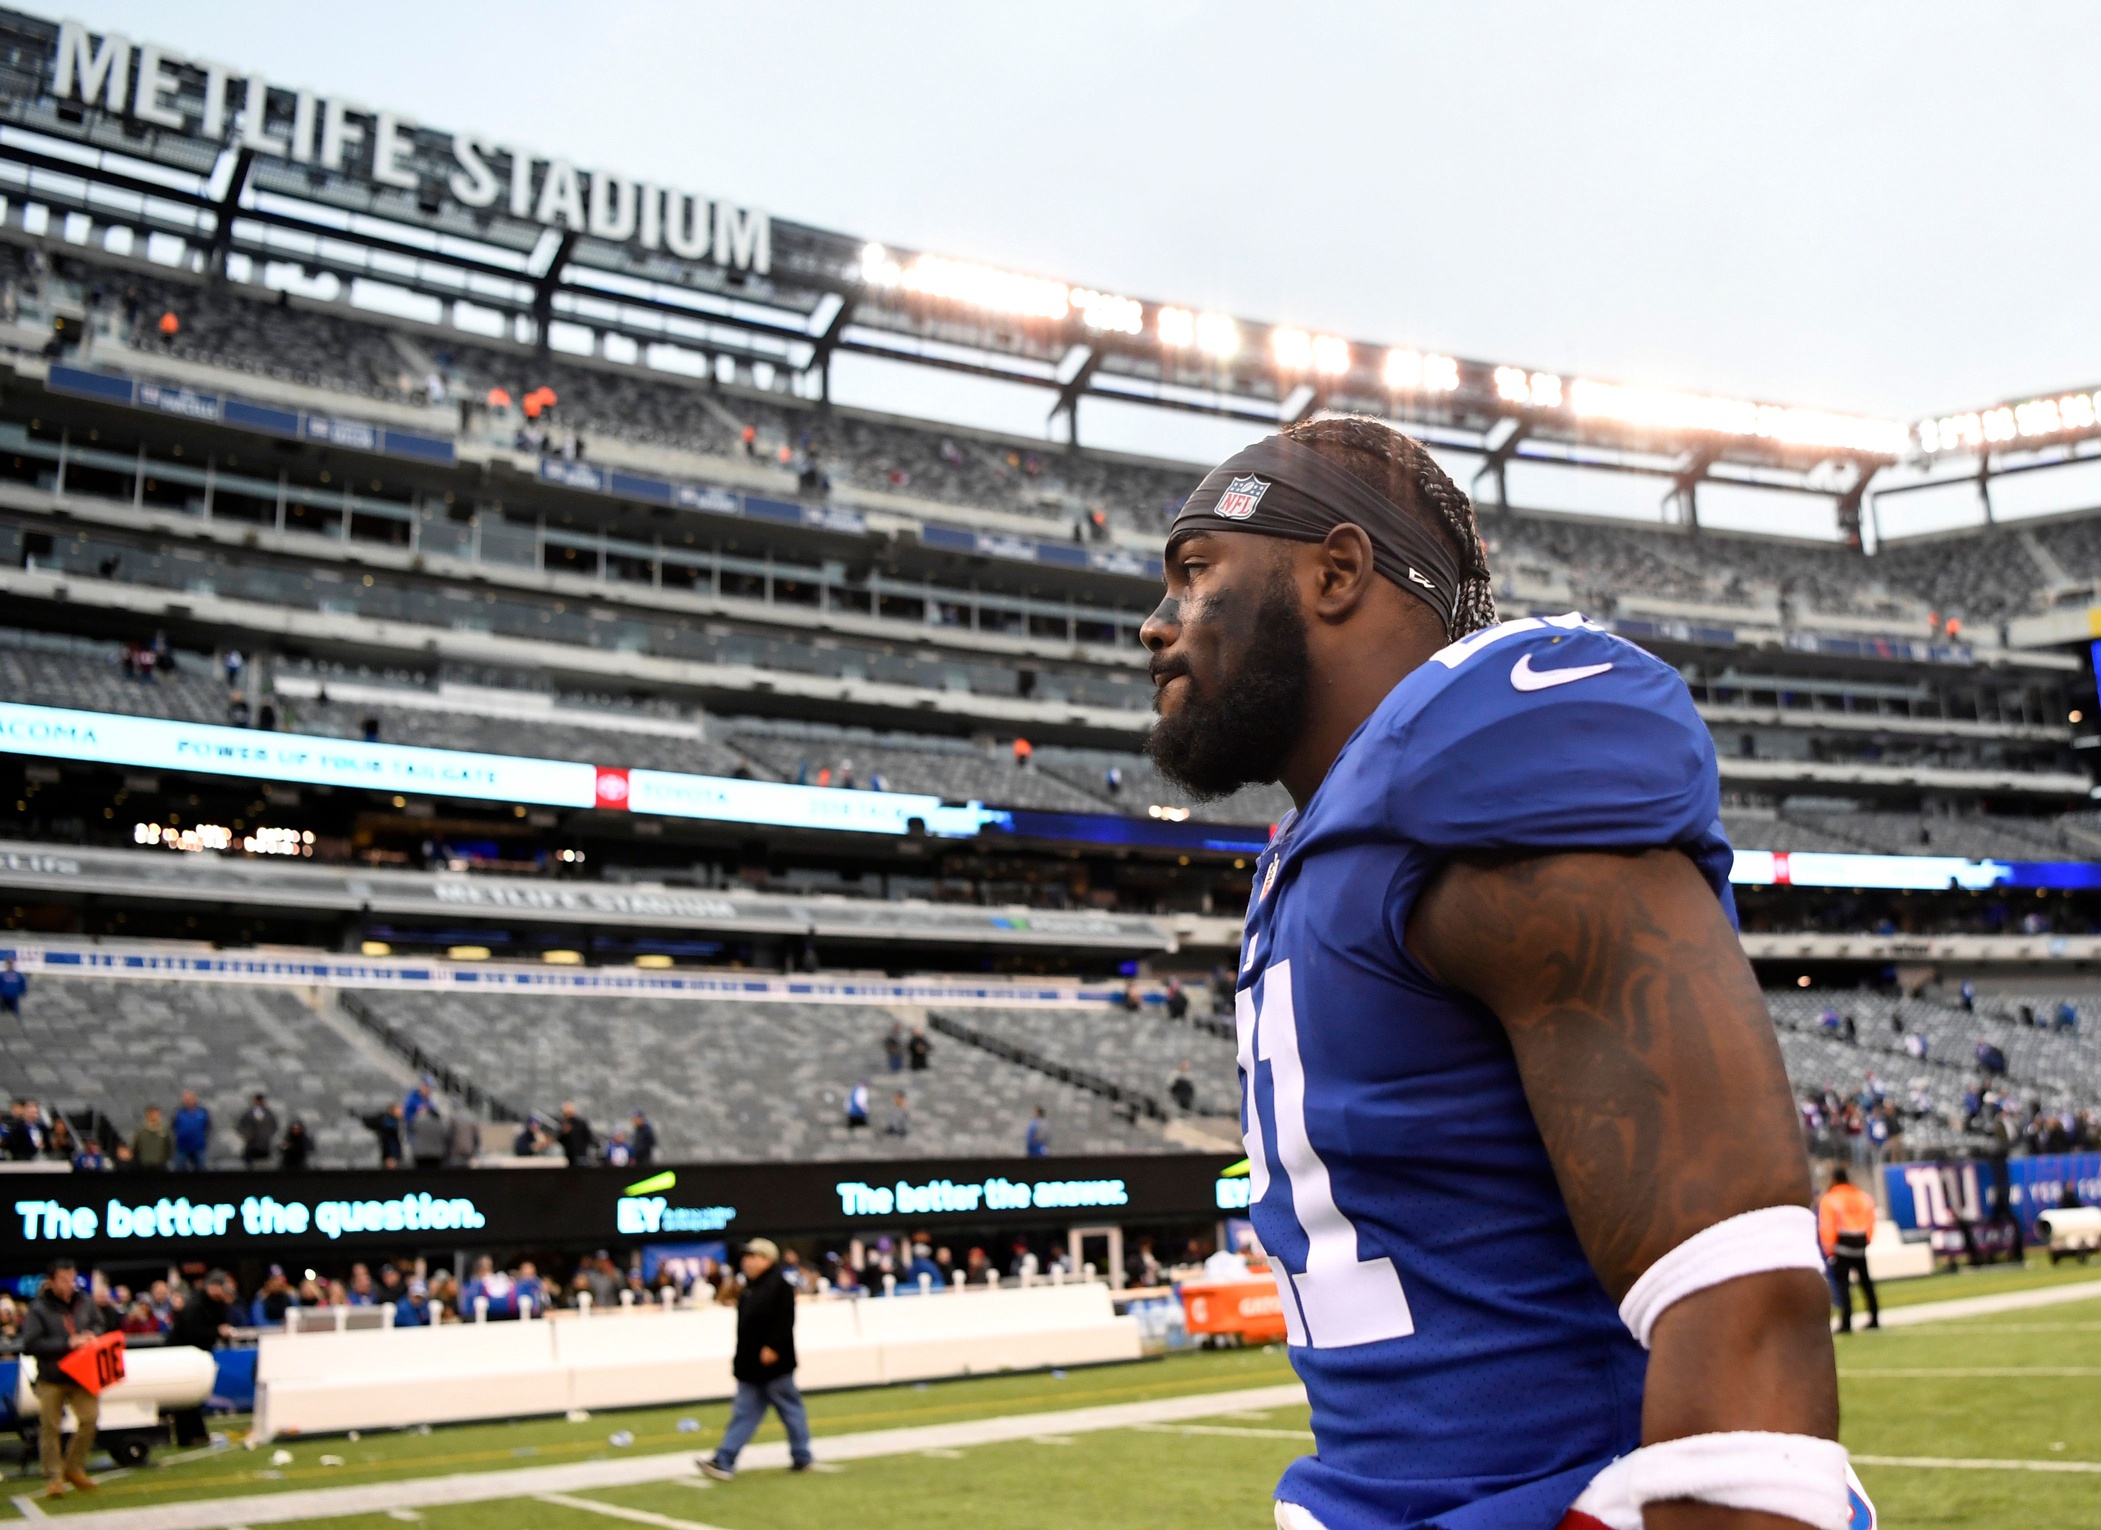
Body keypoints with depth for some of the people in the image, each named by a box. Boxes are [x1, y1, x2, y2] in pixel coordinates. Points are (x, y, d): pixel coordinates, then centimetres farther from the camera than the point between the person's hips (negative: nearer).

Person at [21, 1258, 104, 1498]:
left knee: (89, 1418, -3)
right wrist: (68, 1343, -22)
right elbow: (30, 1345, -18)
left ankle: (74, 1468, 16)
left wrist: (93, 1335, -6)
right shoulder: (38, 1309, -12)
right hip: (51, 1379, -3)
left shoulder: (85, 1301, 1)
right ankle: (53, 1478, 12)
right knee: (49, 1428, 1)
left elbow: (97, 1323, 18)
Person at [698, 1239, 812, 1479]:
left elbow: (785, 1321, -21)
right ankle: (724, 1461, 1)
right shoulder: (750, 1288, 14)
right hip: (750, 1366, 9)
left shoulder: (780, 1287, -13)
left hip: (773, 1362, -9)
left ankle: (801, 1457, 15)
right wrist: (739, 1359, 18)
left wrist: (773, 1348, -26)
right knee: (744, 1412, 5)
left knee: (790, 1409, 4)